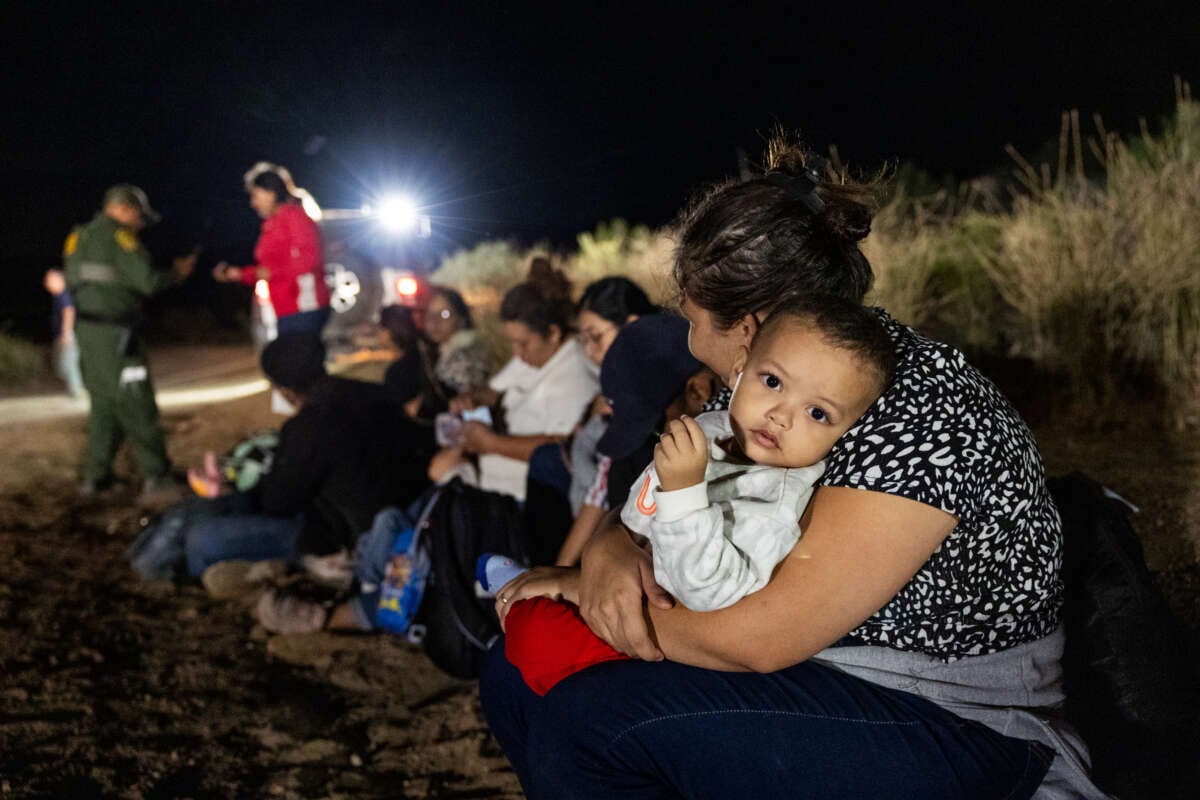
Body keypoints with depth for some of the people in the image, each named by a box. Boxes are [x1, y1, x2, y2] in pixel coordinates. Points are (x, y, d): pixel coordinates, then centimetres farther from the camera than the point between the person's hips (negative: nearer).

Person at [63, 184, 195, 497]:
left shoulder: (78, 237, 15)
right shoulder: (118, 236, -11)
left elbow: (72, 283, 16)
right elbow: (148, 281, -17)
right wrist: (178, 272, 0)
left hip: (86, 328, 8)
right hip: (116, 333, -8)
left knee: (104, 402, 16)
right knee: (136, 406, -5)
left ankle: (96, 476, 18)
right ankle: (156, 475, -2)